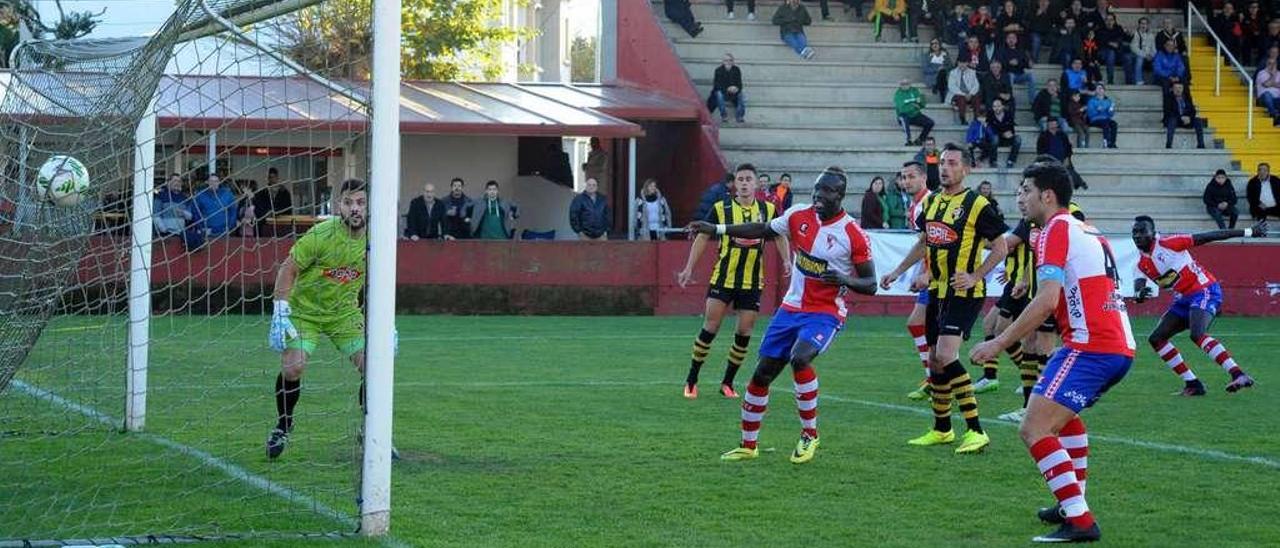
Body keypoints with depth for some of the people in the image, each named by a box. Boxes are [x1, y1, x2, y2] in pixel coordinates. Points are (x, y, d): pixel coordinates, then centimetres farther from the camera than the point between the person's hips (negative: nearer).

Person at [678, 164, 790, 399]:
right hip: (723, 277, -2)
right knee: (710, 328, -5)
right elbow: (703, 237, 3)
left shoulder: (768, 210, 2)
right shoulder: (721, 209, -3)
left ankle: (727, 383, 16)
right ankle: (691, 381, 6)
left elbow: (779, 237, 14)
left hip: (752, 281, 2)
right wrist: (689, 268, -2)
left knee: (744, 333, 2)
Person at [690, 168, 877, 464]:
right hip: (791, 308, 5)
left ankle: (809, 434, -12)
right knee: (762, 373, 7)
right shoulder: (799, 216, -2)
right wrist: (717, 229, 9)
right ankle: (748, 445, 23)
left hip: (824, 313, -5)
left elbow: (870, 285, -9)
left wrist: (846, 280, -30)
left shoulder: (853, 235, -14)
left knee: (799, 359, -31)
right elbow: (763, 230, 14)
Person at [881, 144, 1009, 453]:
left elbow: (1000, 247, -7)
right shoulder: (932, 202, 11)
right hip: (937, 291, 8)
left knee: (946, 356, -20)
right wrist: (897, 272, 23)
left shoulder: (977, 205, -10)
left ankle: (976, 431, -18)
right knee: (935, 361, 12)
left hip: (964, 294, -8)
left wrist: (975, 276, -17)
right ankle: (941, 430, 27)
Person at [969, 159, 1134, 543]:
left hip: (1090, 348, -10)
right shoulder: (1087, 231, 21)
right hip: (1120, 346, 10)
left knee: (1034, 429, -14)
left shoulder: (1055, 231, -7)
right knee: (1064, 414, 33)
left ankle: (1079, 522, -20)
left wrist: (999, 343, -16)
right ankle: (1073, 505, 35)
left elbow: (1047, 300, -18)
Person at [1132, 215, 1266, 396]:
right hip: (1183, 298, 8)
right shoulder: (1141, 264, 5)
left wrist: (1249, 232, -12)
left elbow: (1209, 237, -13)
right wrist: (1139, 294, -34)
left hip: (1204, 291, -8)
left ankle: (1239, 375, -34)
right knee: (1156, 338, 3)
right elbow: (1137, 288, -7)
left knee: (1197, 335, -29)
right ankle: (1193, 384, 5)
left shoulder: (1168, 243, -14)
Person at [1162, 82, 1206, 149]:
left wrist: (1189, 117, -15)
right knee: (1172, 120, -38)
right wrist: (1181, 117, -23)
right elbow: (1168, 112, -13)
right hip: (1174, 120, -4)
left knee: (1198, 121, -23)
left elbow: (1192, 110, 7)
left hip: (1187, 120, 4)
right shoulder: (1169, 97, -3)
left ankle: (1201, 145, -23)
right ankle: (1168, 145, -43)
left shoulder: (1186, 97, 11)